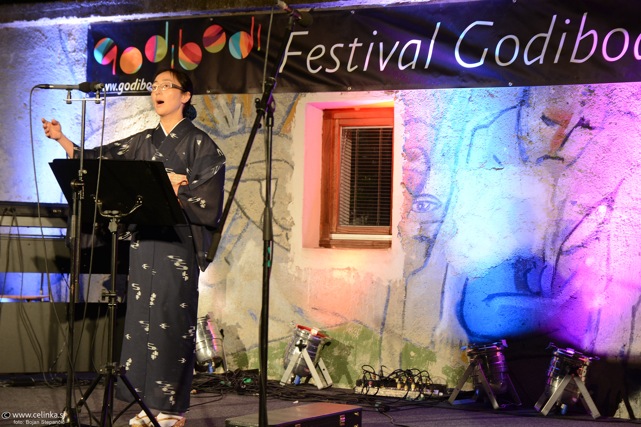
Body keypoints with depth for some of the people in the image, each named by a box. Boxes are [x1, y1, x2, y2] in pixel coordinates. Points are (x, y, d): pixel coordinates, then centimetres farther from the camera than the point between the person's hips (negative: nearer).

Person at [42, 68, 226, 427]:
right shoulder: (144, 142, 15)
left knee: (172, 318, -7)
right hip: (145, 238, 5)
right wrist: (62, 139, 0)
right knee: (143, 316, 3)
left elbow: (205, 194, -7)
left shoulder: (199, 143, 1)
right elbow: (99, 159, 11)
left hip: (179, 240, -5)